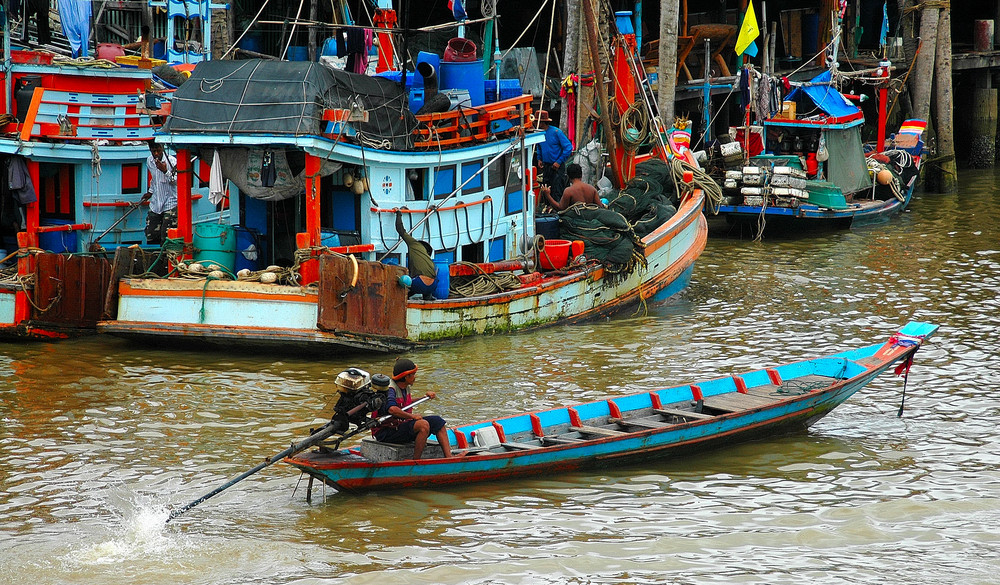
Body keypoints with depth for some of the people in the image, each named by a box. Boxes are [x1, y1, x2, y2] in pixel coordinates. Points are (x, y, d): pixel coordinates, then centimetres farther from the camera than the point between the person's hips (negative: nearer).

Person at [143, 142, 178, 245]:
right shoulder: (149, 161, 6)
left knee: (166, 237, -11)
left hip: (170, 203, -6)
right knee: (151, 236, 6)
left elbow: (176, 182, -22)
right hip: (155, 204, 6)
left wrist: (165, 171, -33)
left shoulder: (172, 161, -14)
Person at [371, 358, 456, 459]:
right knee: (423, 424, -30)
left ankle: (449, 457, -6)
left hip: (402, 426, 10)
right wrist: (412, 416, -28)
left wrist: (425, 397, 26)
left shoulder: (406, 388, 10)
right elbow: (392, 409, -38)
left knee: (437, 421, 2)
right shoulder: (389, 389, -19)